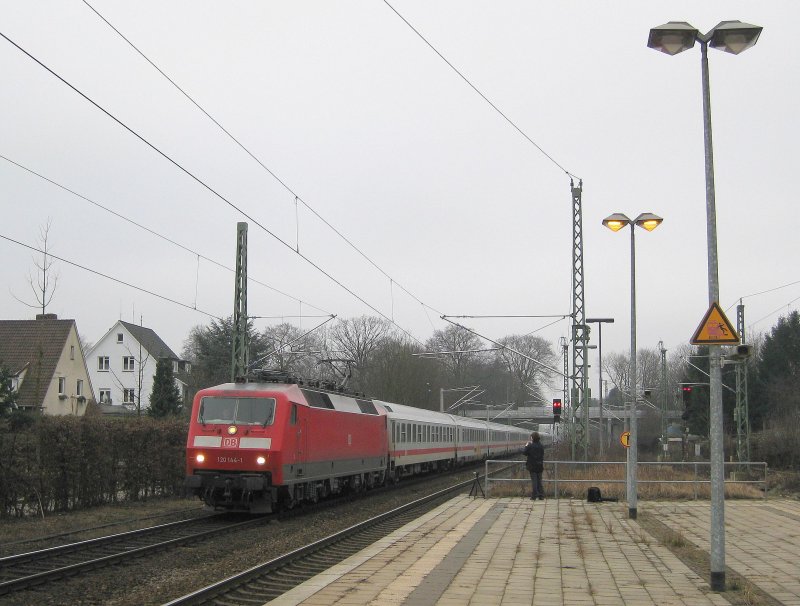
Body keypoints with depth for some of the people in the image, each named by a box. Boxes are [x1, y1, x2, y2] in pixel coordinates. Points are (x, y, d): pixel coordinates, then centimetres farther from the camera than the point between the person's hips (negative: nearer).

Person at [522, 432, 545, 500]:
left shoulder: (530, 446, -15)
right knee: (539, 480, 11)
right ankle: (541, 495, 10)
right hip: (540, 465, 4)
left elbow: (524, 452, -9)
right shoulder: (541, 446, 0)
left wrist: (526, 446, 4)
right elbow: (542, 454, 10)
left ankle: (534, 495, 0)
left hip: (532, 466, -4)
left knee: (533, 480, 1)